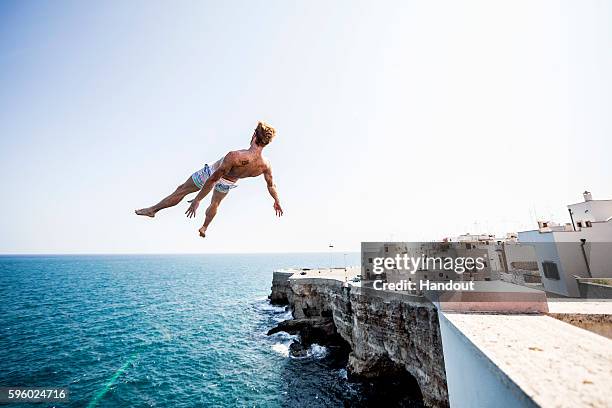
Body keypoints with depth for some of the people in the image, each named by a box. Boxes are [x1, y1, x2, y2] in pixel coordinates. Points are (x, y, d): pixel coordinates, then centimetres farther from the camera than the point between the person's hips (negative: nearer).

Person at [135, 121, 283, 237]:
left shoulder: (235, 156, -44)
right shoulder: (265, 164, -29)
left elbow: (212, 180, -33)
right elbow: (271, 185, -12)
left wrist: (197, 200, -21)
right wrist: (277, 202, 8)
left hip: (212, 173, -5)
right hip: (229, 183, 5)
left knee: (181, 190, 16)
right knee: (215, 203, 33)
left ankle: (152, 210, 32)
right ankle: (204, 228, 53)